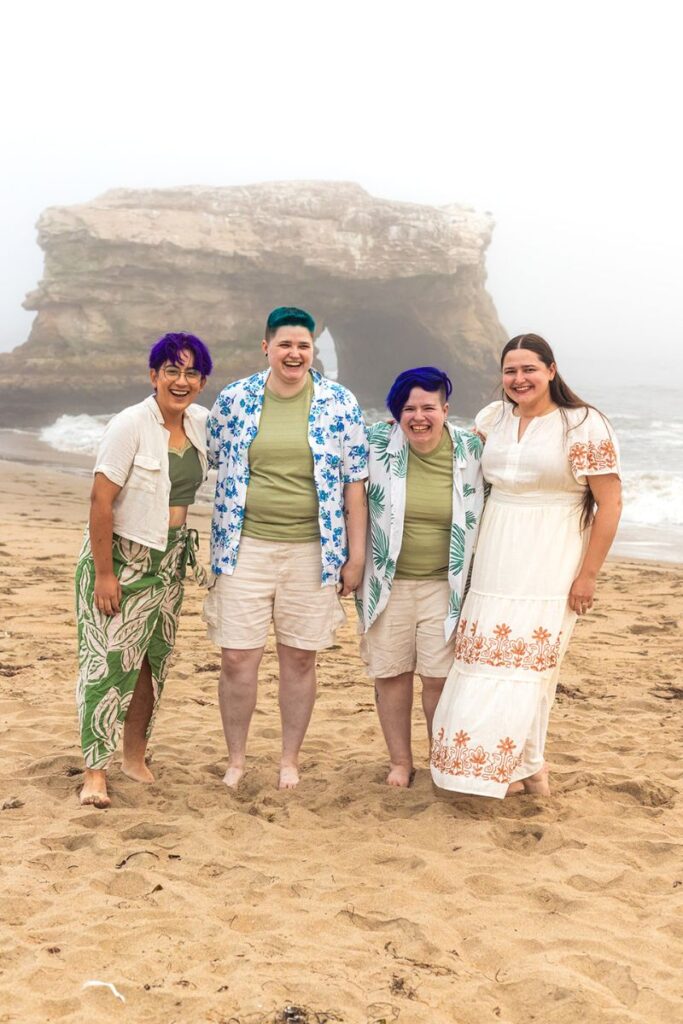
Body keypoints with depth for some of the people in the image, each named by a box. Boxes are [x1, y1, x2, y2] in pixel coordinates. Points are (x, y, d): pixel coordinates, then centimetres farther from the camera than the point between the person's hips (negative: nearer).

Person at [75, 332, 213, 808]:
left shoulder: (201, 422, 1)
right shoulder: (130, 426, -17)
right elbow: (100, 502, -19)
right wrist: (103, 573, -21)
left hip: (170, 559, 6)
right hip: (121, 556, -6)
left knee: (154, 658, 13)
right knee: (109, 661, -5)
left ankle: (136, 756, 28)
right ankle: (95, 772, 3)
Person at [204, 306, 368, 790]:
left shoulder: (340, 404, 0)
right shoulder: (233, 399, 2)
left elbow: (354, 482, 2)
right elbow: (216, 469, 12)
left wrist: (356, 555, 0)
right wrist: (216, 546, 10)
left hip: (312, 551, 0)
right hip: (246, 547, 0)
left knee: (300, 658, 8)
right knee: (237, 658, 1)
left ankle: (290, 759, 25)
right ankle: (236, 759, 20)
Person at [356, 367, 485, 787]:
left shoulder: (470, 450, -3)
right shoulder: (379, 443, -6)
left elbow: (483, 515, 10)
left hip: (445, 583, 0)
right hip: (388, 580, 1)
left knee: (438, 676, -2)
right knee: (391, 673, 7)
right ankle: (400, 761, 23)